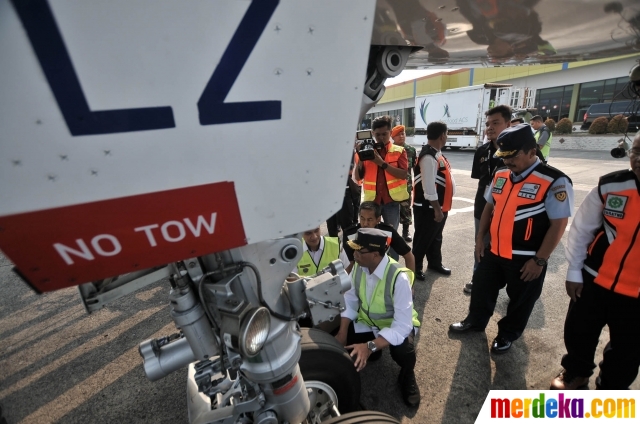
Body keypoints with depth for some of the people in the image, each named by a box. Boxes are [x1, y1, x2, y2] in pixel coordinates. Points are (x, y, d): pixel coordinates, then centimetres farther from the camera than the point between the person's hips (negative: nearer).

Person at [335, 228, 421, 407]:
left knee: (403, 352, -34)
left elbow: (402, 325, -32)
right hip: (367, 321, 5)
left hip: (398, 325, -4)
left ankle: (407, 376, 5)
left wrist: (370, 347, -41)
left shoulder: (399, 278, -33)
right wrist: (342, 333, -15)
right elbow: (350, 300, -5)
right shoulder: (358, 267, -15)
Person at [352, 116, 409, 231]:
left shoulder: (399, 151, 3)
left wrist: (382, 163, -18)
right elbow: (356, 178, 1)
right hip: (371, 200, 1)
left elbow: (403, 175, -12)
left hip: (391, 201, -1)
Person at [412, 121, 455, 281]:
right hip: (428, 208, -10)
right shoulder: (428, 157, -22)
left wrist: (441, 207, 16)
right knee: (423, 239, 5)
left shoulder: (437, 154, 10)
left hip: (439, 206, 10)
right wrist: (437, 209, -21)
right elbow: (429, 187, -26)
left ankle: (435, 263, 40)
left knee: (436, 238, 23)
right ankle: (415, 267, 21)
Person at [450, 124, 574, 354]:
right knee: (482, 289, 20)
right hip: (494, 251, 6)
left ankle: (507, 334, 41)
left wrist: (539, 260, -16)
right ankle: (475, 321, 44)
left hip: (526, 259, -5)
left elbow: (558, 225, -16)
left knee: (520, 300, 17)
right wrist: (480, 239, 10)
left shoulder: (554, 182, -18)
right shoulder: (500, 176, 1)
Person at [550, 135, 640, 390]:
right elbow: (582, 228, -2)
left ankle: (610, 389, 45)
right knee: (578, 332, 17)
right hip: (595, 280, 1)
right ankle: (575, 373, 46)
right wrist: (573, 271, 1)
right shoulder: (610, 185, -11)